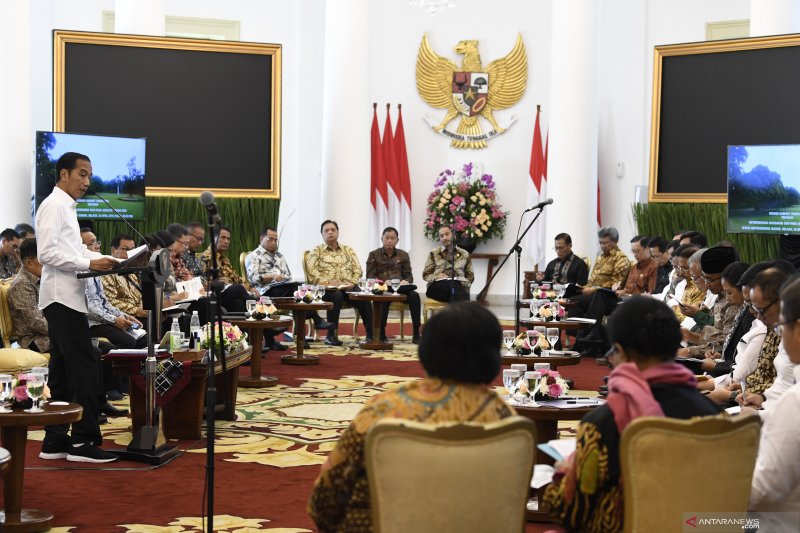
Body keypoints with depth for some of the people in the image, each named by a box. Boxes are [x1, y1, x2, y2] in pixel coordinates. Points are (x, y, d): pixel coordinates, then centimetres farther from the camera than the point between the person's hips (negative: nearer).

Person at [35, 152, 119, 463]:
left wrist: (106, 260, 10)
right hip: (63, 297, -10)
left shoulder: (66, 207, 21)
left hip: (68, 298, 10)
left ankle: (55, 441, 13)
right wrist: (89, 264, -20)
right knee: (84, 369, -10)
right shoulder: (54, 205, -9)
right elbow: (48, 253, -18)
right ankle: (83, 441, -8)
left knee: (63, 372, 10)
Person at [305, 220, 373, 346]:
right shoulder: (316, 251, 13)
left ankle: (371, 334, -29)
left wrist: (352, 282, -9)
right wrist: (327, 282, -17)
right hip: (326, 288, -2)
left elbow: (357, 269, 13)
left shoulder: (348, 250, 22)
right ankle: (331, 335, -32)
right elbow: (311, 270, -2)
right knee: (337, 295, -39)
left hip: (348, 287, 3)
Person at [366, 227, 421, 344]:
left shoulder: (403, 255, 17)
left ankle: (416, 333, -28)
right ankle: (381, 333, -31)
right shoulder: (374, 255, 10)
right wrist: (383, 282, -18)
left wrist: (406, 281, -13)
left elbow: (409, 275, 13)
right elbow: (369, 277, 2)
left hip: (399, 288, 3)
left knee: (414, 295, -29)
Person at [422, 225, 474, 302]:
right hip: (438, 286, -1)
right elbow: (426, 275, 16)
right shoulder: (434, 253, 20)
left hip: (459, 285, 1)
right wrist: (436, 277, -6)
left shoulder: (464, 254, 22)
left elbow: (470, 276, 20)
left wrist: (464, 283, -3)